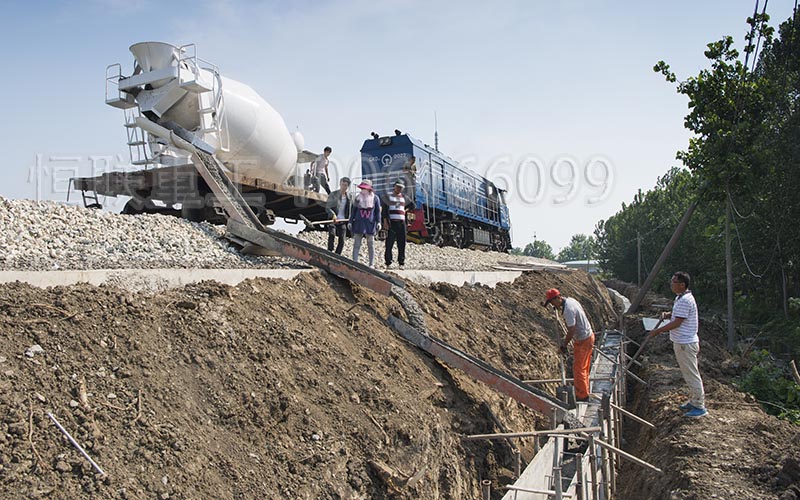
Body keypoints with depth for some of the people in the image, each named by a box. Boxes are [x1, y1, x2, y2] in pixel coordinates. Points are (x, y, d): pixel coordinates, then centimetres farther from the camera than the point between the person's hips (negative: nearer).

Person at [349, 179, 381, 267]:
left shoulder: (375, 198, 1)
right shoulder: (358, 197, 7)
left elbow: (378, 211, 4)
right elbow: (354, 210, 12)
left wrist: (378, 222, -4)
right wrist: (350, 221, 9)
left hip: (370, 224, -2)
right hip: (359, 223, 2)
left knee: (371, 245, 5)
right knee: (356, 244, 0)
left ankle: (371, 264, 10)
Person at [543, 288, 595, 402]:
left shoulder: (568, 310, -26)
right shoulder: (571, 300, 4)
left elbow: (571, 330, -26)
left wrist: (564, 344, -13)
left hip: (583, 341, -10)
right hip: (588, 335, 10)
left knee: (578, 368, 0)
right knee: (584, 367, 19)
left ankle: (582, 396, 8)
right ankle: (584, 392, 31)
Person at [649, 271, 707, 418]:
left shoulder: (685, 300, -22)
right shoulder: (681, 298, 11)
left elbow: (677, 323, -23)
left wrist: (658, 331, -15)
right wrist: (668, 314, 5)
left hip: (685, 344, -11)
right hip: (682, 343, 11)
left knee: (691, 375, -3)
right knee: (689, 374, 18)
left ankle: (699, 406, 5)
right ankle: (693, 401, 29)